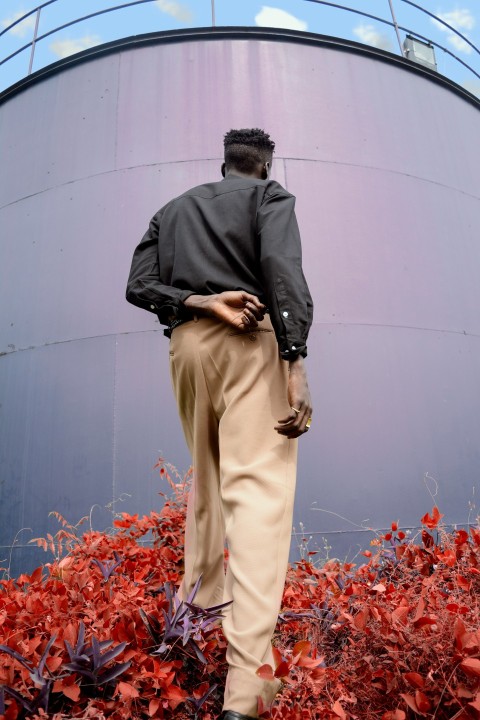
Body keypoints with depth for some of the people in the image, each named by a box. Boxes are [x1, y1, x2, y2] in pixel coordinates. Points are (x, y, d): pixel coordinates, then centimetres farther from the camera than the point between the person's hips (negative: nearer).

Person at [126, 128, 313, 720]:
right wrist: (296, 365, -18)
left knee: (206, 476, 21)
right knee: (257, 487, -14)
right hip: (250, 339, -5)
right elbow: (282, 270, -10)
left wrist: (201, 300, -4)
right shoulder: (270, 196, 11)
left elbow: (139, 286, 7)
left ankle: (203, 597, 33)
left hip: (186, 343, 5)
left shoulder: (172, 209, 23)